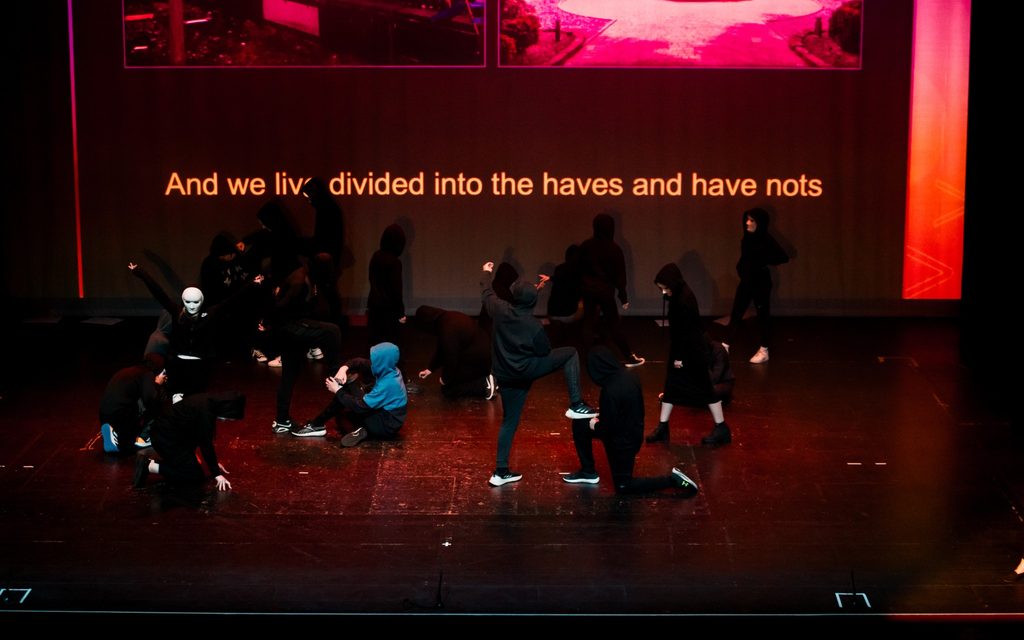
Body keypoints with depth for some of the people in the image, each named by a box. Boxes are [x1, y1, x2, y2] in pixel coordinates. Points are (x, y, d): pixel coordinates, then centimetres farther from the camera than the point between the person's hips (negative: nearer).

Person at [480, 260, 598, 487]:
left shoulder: (500, 311, -8)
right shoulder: (535, 326, -17)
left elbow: (486, 292, 13)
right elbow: (545, 353, -4)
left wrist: (487, 273, 32)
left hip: (505, 375, 5)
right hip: (526, 369, -5)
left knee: (509, 421, 16)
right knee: (570, 354, 5)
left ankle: (501, 471, 15)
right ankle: (576, 404, -3)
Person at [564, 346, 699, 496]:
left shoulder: (611, 391, -32)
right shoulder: (629, 376, -7)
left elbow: (607, 428, -24)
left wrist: (595, 426, -3)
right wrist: (602, 416, 13)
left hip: (622, 441, -8)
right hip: (633, 431, 8)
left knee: (623, 486, 10)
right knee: (579, 424, 15)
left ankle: (672, 479, 1)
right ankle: (588, 472, 24)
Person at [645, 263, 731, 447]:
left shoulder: (684, 300, -24)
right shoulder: (678, 297, 4)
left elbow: (686, 331, -22)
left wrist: (679, 356, -17)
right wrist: (676, 354, 15)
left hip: (693, 351, -9)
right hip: (683, 350, 9)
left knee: (704, 388, 1)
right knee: (671, 385, 12)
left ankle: (722, 429, 11)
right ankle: (662, 427, 20)